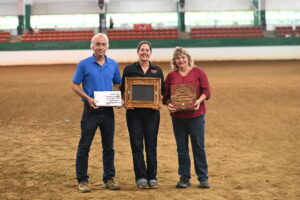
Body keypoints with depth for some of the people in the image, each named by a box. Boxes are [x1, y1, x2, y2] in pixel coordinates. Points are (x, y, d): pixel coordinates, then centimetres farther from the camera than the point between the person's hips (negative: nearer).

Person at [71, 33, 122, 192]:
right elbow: (74, 85, -2)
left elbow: (118, 84, 16)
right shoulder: (84, 64, -3)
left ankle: (108, 179, 19)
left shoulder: (113, 64, 7)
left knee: (109, 147, 9)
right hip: (91, 109, -3)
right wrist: (88, 98, -16)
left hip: (108, 110, 4)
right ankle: (82, 180, 7)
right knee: (84, 146, 0)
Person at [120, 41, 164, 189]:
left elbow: (163, 91, 11)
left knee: (151, 145, 4)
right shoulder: (129, 69, 3)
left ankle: (152, 177, 11)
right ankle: (141, 178, 8)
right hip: (134, 111, -1)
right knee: (137, 145, 0)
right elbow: (122, 90, 7)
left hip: (152, 111, 1)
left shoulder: (157, 70, 7)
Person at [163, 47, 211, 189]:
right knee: (181, 148, 6)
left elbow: (206, 91, -2)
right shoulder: (171, 76, 9)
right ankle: (184, 178, 15)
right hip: (177, 116, 2)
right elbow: (166, 96, 9)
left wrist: (199, 101, -19)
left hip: (196, 115, -2)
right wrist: (169, 104, -11)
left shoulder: (198, 72, 2)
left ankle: (203, 178, 11)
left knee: (199, 146, 2)